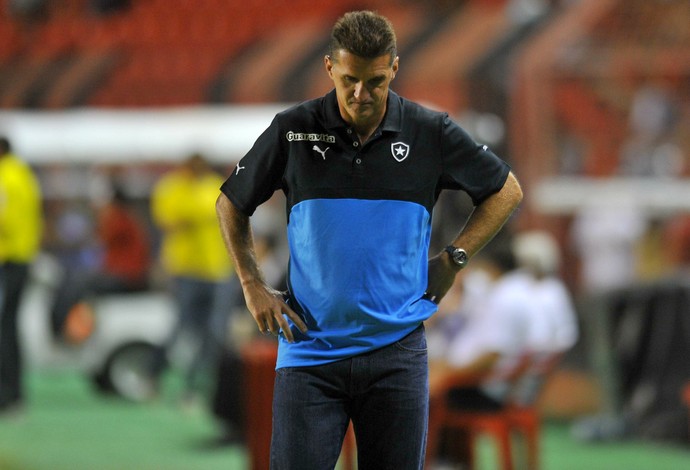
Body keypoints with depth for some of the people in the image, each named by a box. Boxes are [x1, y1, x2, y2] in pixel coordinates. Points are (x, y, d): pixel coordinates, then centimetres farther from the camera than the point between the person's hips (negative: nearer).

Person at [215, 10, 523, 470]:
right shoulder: (293, 130, -1)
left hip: (396, 349, 1)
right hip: (310, 348, 0)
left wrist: (453, 260, 6)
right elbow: (231, 204, 14)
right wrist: (254, 287, 7)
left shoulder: (430, 132, -1)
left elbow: (507, 191, 14)